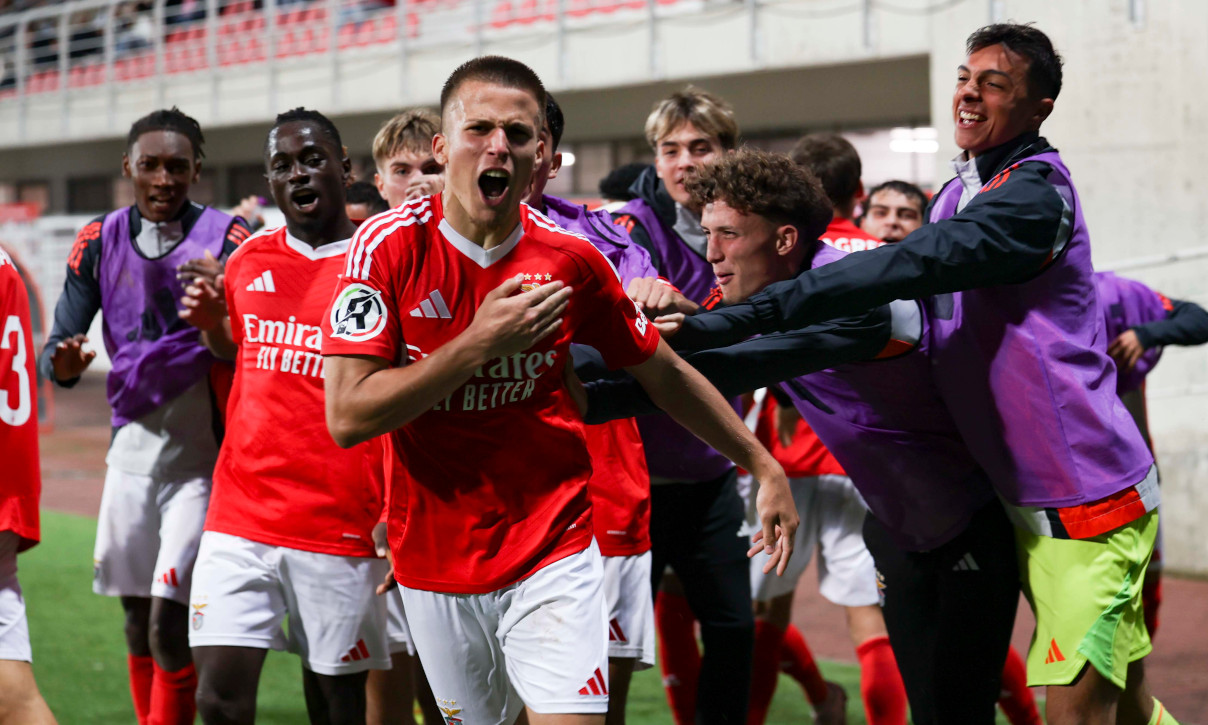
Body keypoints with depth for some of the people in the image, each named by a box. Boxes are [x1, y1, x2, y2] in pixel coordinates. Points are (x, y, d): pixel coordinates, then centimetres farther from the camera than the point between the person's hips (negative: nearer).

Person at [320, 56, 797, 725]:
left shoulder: (572, 260, -5)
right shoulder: (392, 245, -11)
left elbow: (665, 374, 10)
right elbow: (347, 416, -18)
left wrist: (765, 467, 12)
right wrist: (481, 342, -23)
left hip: (554, 553, 0)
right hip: (434, 562, 0)